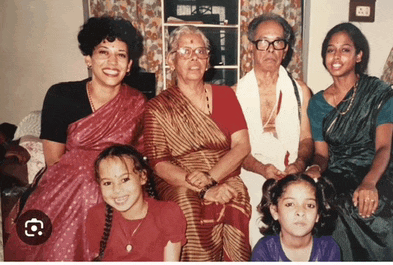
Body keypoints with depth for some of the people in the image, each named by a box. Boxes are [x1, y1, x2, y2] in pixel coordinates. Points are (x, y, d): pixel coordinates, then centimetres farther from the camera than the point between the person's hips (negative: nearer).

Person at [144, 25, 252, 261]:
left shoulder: (225, 95, 13)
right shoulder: (158, 107, 5)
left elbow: (242, 146, 3)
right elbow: (159, 164, -3)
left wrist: (210, 178, -12)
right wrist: (203, 190, -16)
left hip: (226, 181, 2)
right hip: (178, 187, -1)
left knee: (234, 207, -26)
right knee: (191, 210, -28)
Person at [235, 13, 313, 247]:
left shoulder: (300, 90, 14)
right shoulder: (236, 93, 8)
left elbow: (306, 138, 13)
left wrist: (300, 163, -9)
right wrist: (261, 168, -14)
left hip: (293, 177, 2)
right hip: (251, 177, -1)